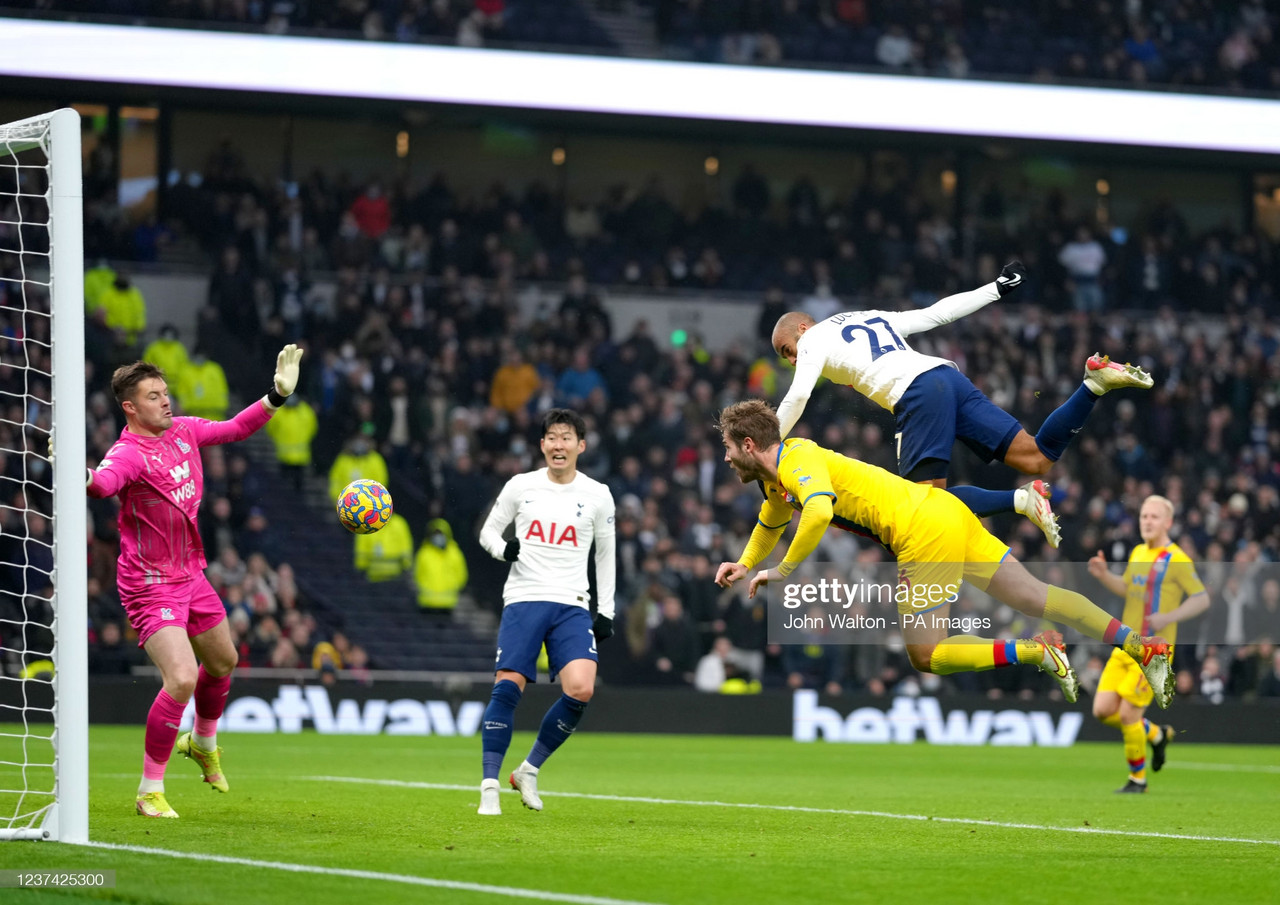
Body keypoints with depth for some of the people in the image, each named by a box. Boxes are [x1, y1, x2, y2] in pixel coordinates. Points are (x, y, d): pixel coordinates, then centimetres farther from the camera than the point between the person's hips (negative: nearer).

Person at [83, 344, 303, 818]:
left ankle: (203, 743, 56)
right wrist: (85, 478, -68)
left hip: (190, 575, 9)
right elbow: (105, 482, -47)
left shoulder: (183, 431, 0)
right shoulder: (128, 453, -24)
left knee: (223, 661, 26)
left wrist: (277, 394, 11)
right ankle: (150, 792, -7)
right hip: (150, 585, -8)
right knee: (182, 679, -22)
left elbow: (235, 428, 16)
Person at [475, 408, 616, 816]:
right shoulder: (521, 486, 6)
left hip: (572, 606, 1)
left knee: (580, 690, -18)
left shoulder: (597, 495, 8)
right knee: (507, 688, -14)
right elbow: (488, 530, 16)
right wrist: (502, 548, -8)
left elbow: (605, 554, 17)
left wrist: (606, 611, 11)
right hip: (523, 599, -1)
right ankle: (489, 787, -7)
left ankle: (529, 770, 2)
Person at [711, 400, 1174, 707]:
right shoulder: (774, 476, 18)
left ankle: (1034, 652, -14)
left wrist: (784, 570, -24)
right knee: (1037, 597, 5)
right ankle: (1142, 645, -3)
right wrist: (744, 564, 36)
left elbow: (819, 512, -35)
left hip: (925, 534, -10)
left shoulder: (799, 462, -13)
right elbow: (771, 522, 43)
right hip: (948, 512, 10)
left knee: (925, 656, -4)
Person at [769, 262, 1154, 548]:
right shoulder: (873, 318, 32)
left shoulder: (813, 339, 12)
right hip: (950, 377, 8)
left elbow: (797, 397, -2)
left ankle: (1020, 500, -31)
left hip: (917, 395, -8)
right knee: (1037, 458, -1)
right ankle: (1095, 382, -17)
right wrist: (997, 288, 37)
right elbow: (936, 313, 29)